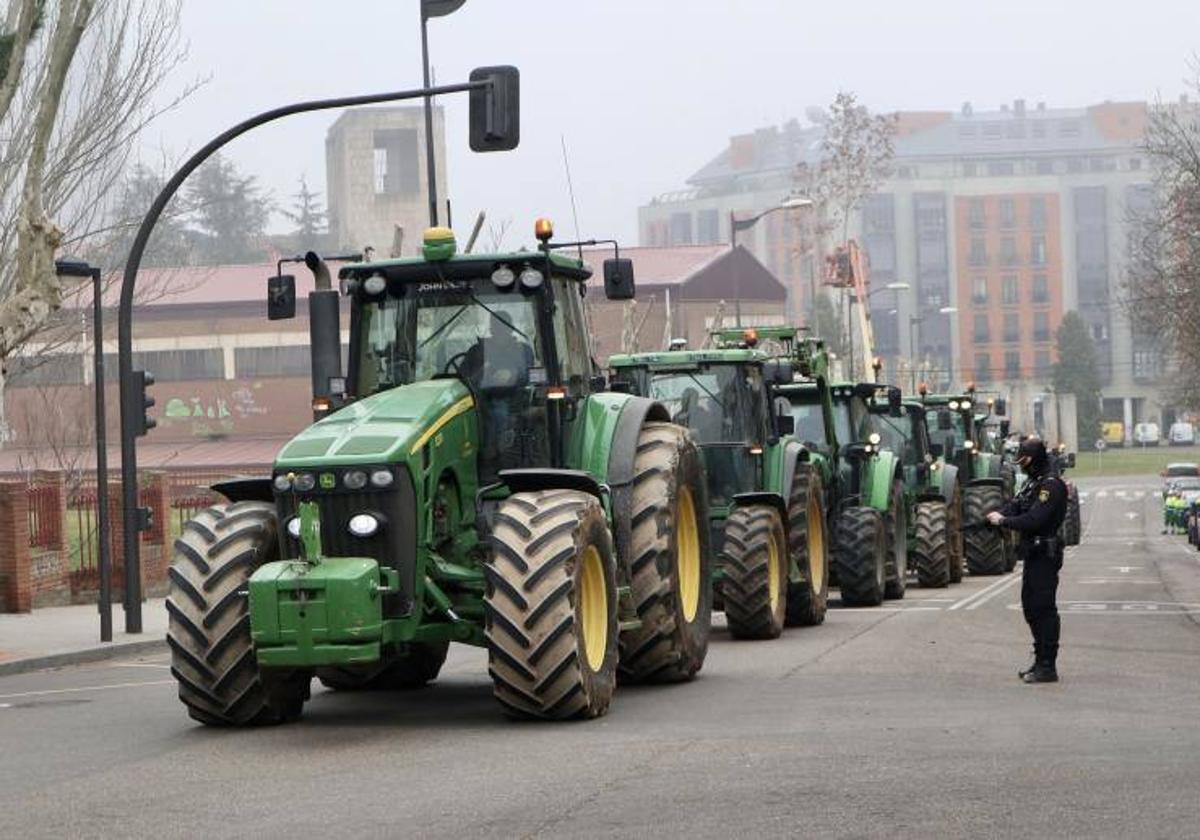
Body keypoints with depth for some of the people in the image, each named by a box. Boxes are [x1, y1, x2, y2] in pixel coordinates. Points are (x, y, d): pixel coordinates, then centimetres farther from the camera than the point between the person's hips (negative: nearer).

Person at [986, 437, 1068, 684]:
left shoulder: (1051, 485, -16)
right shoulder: (1034, 483, 16)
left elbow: (1034, 520, -23)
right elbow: (1016, 505, 11)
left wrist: (1003, 521, -15)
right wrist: (998, 514, -9)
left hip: (1045, 555, -10)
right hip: (1033, 553, 10)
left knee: (1044, 608, -8)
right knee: (1031, 607, 15)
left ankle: (1048, 666, -5)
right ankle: (1040, 660, 23)